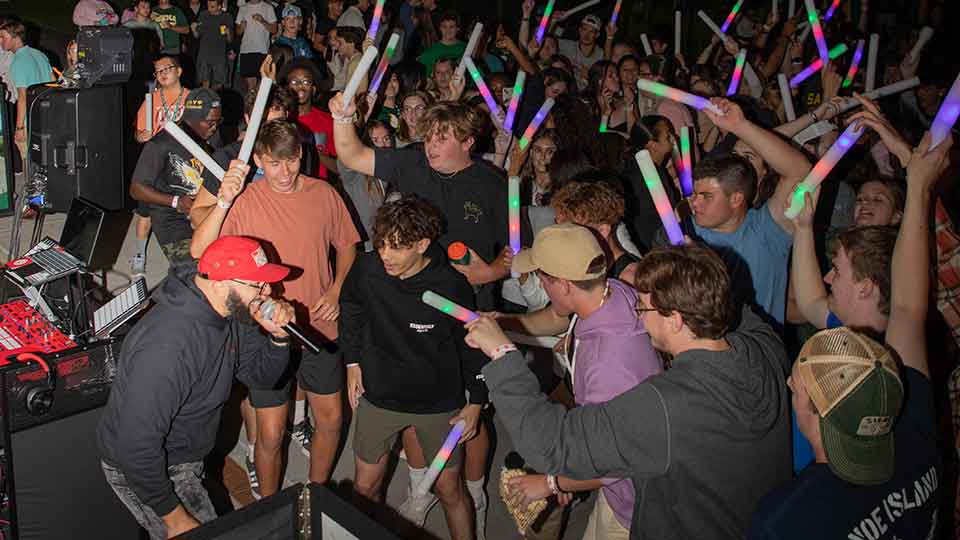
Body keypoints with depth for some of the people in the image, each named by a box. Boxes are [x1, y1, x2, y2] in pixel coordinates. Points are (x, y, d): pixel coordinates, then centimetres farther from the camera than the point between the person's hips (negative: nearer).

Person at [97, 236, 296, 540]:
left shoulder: (228, 311, -10)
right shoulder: (168, 346, -37)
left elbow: (261, 376, 1)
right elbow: (137, 447, -33)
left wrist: (278, 335, -19)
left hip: (186, 455, 8)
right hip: (140, 468, -8)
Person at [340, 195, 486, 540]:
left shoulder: (452, 287, -23)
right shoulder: (366, 270, -17)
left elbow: (472, 345, -7)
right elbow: (350, 311, 7)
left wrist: (476, 402, -3)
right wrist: (353, 361, 5)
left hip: (440, 402, -2)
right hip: (379, 396, 3)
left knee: (450, 490, 11)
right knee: (365, 488, 14)